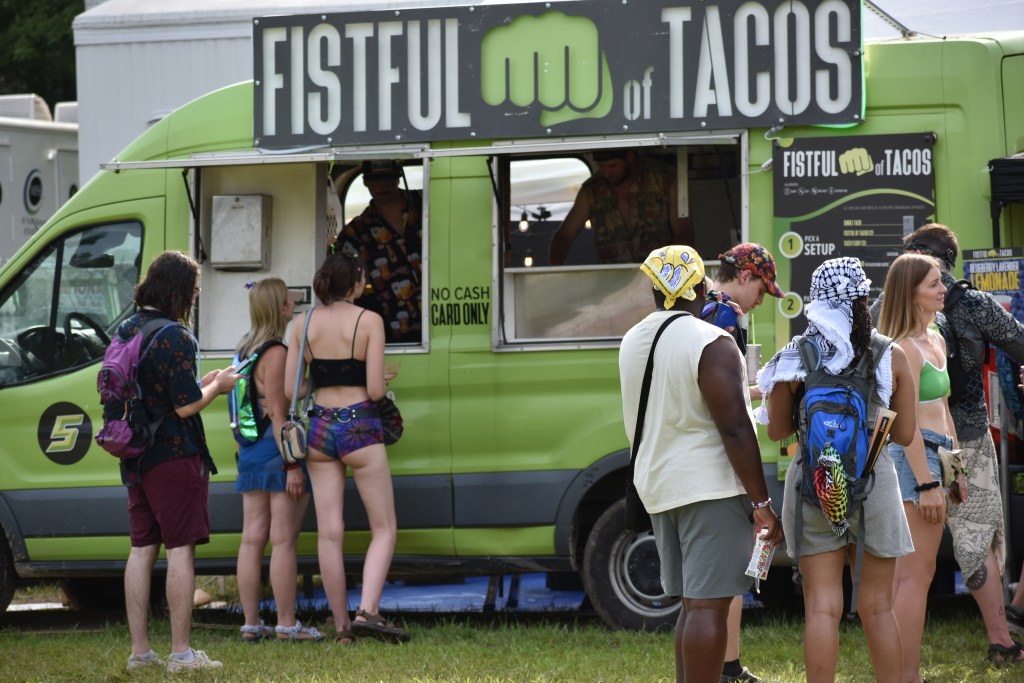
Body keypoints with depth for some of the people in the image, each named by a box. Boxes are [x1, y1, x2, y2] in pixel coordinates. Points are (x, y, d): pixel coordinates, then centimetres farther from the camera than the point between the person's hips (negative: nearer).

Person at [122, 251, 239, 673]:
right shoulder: (175, 338, -17)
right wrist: (217, 387, -1)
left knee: (142, 549, 11)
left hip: (137, 459, 8)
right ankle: (181, 653, -2)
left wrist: (202, 384, 18)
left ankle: (139, 650, 12)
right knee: (180, 548, -3)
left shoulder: (126, 333, 10)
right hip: (175, 457, -8)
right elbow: (186, 405, -20)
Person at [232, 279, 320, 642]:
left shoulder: (246, 351, 12)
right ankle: (286, 624, -2)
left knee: (252, 538, 8)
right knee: (283, 540, -5)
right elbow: (278, 414, -19)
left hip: (251, 451, 9)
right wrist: (293, 465, -19)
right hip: (278, 450, -9)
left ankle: (251, 623, 10)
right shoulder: (276, 353, -15)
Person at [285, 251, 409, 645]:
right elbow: (376, 390, -12)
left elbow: (289, 390, 3)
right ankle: (367, 611, -14)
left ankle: (342, 626, 7)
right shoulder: (369, 321, -7)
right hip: (360, 428, -4)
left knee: (329, 533, 5)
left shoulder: (304, 323, 3)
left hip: (320, 429, 4)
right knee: (384, 528, 4)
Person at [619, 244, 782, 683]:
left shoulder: (633, 342, 11)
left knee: (693, 604, 16)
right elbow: (735, 429, -17)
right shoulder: (711, 345, -14)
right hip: (710, 487, -8)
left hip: (658, 486, 8)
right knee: (709, 605, -8)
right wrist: (762, 504, -14)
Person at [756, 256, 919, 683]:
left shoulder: (796, 357, -3)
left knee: (821, 607, 3)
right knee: (876, 607, 9)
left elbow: (778, 430, 1)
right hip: (873, 479, 0)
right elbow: (905, 435, 0)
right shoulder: (891, 357, -3)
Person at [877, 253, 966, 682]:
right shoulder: (904, 347, -13)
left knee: (915, 573, 11)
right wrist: (927, 482, -20)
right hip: (914, 458, -10)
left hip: (935, 457, 10)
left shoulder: (935, 341, 16)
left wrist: (956, 468, 20)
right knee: (915, 574, -10)